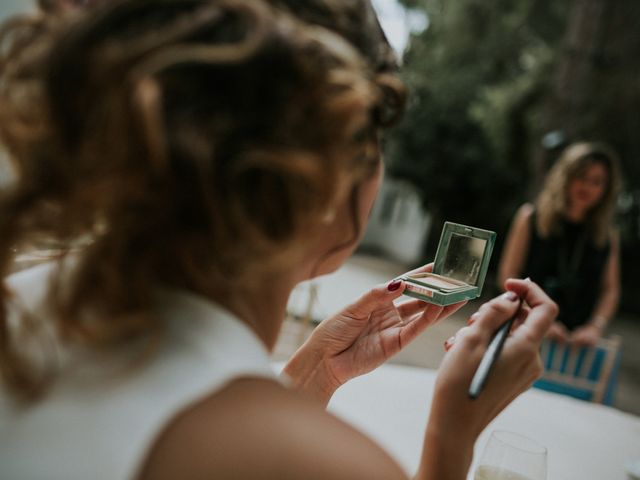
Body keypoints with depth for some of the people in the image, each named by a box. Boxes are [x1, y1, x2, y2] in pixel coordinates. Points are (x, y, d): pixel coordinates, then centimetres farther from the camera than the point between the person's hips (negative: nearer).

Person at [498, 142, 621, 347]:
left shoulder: (608, 236, 7)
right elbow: (508, 275, -3)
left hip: (577, 339, 2)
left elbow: (610, 289, 9)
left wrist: (595, 326, -8)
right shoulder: (531, 218, 0)